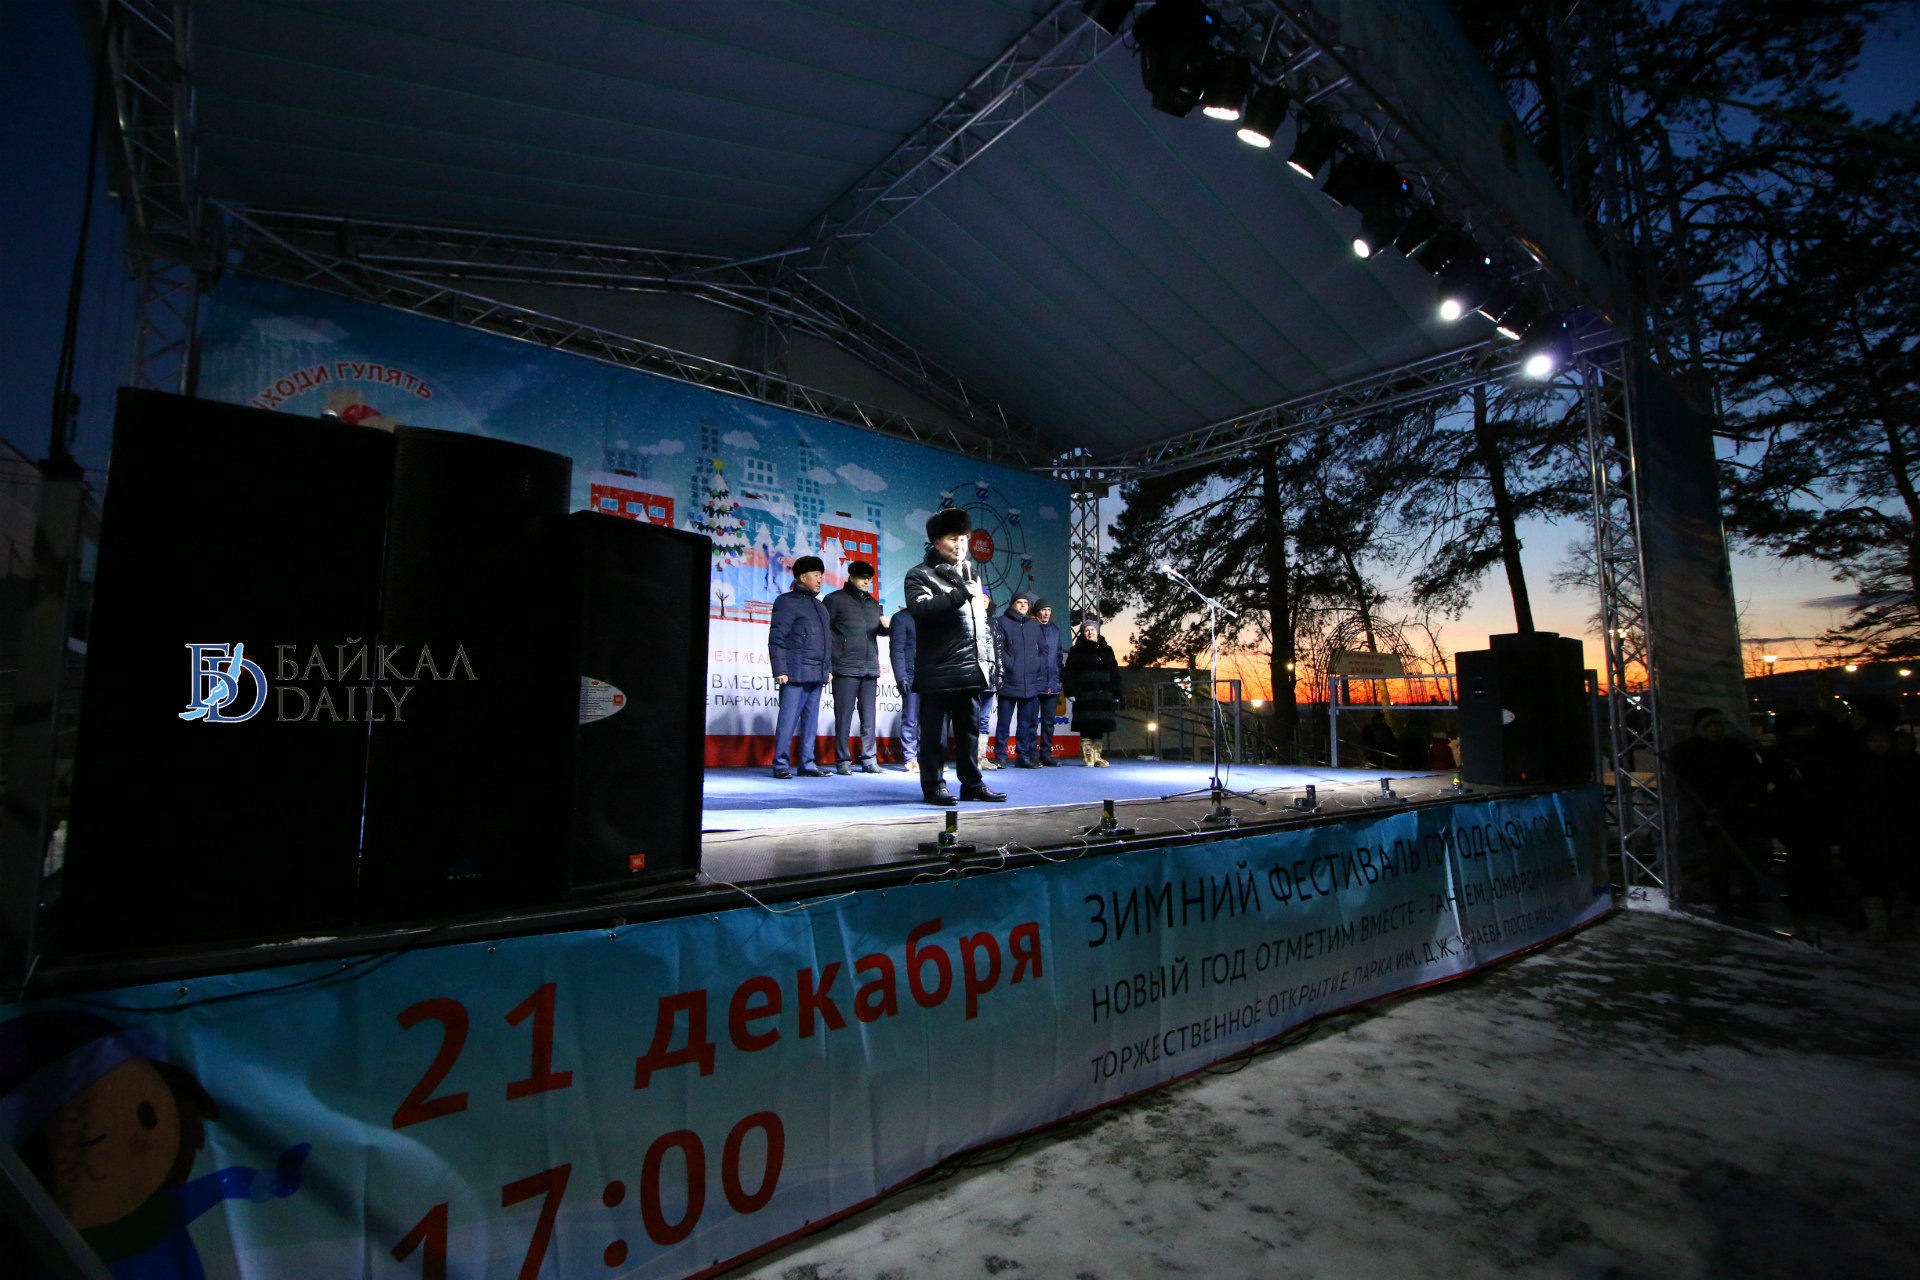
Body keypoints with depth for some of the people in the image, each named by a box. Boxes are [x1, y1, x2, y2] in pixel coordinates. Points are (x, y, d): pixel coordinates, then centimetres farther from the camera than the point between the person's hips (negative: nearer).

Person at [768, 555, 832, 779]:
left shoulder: (819, 605, 22)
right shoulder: (787, 601, -2)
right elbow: (776, 638, -8)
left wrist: (828, 668, 17)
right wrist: (780, 670, -14)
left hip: (816, 676, 8)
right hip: (795, 675, -7)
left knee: (811, 721, 9)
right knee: (788, 720, -6)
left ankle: (807, 764, 14)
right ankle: (781, 765, 2)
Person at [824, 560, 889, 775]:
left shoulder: (873, 603, 19)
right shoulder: (835, 600, 3)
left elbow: (879, 631, 22)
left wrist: (885, 626, -3)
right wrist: (827, 666, -9)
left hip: (870, 669, 5)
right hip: (845, 669, -5)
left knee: (869, 718, 7)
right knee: (844, 717, -1)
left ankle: (869, 760, 13)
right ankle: (843, 761, 6)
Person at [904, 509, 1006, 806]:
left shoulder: (972, 575, 20)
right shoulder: (920, 575, -1)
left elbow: (987, 621, 24)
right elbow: (920, 608, -22)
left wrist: (993, 659, 20)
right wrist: (960, 594, -24)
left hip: (971, 669, 6)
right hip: (937, 671, -6)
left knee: (969, 729, 12)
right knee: (934, 732, 0)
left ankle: (972, 783, 21)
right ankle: (933, 785, 9)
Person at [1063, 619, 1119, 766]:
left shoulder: (1107, 650, 15)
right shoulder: (1076, 651, 5)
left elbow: (1114, 674, 15)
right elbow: (1068, 673, 0)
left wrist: (1116, 694, 10)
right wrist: (1071, 692, -10)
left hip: (1103, 696, 3)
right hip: (1084, 697, -3)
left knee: (1100, 727, 5)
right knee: (1086, 727, -5)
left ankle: (1097, 757, 12)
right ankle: (1087, 757, 0)